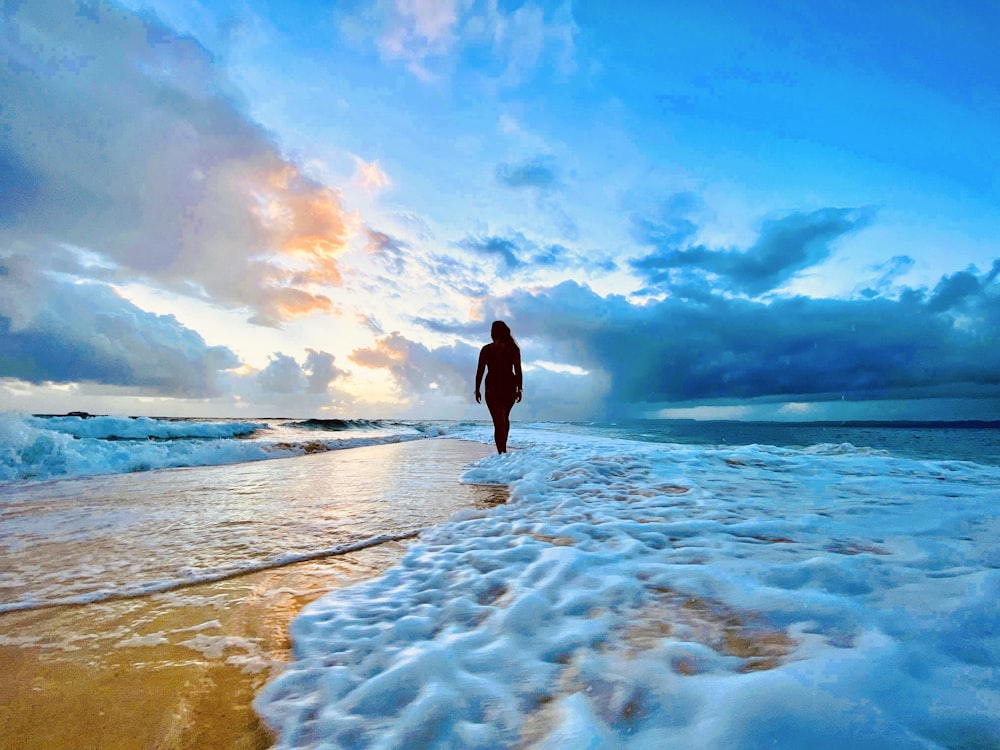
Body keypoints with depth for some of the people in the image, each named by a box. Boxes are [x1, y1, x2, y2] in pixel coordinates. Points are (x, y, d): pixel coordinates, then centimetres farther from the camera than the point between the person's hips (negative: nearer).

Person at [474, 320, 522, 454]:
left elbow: (480, 371, -4)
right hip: (510, 387, 3)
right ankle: (503, 447, 35)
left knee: (498, 422, -1)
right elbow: (518, 370, -1)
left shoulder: (486, 349, -5)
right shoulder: (513, 349, -1)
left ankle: (502, 452, -6)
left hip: (493, 388, -3)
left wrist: (477, 390, 5)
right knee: (505, 418, 24)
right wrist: (519, 389, 8)